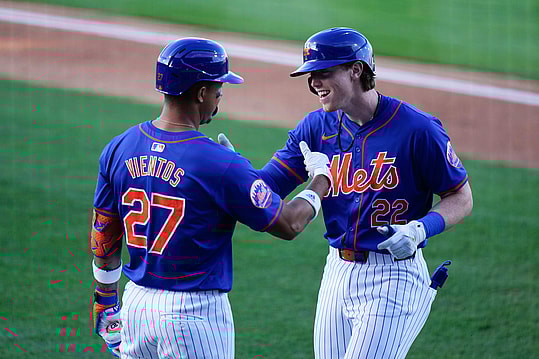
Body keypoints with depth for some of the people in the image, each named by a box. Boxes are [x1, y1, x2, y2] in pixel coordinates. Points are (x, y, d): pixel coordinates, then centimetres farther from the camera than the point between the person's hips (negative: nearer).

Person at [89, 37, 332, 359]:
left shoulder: (119, 148, 1)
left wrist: (107, 303, 22)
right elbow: (289, 225, -8)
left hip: (136, 303, 6)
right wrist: (321, 178, 10)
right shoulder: (221, 164, -17)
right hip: (195, 313, -6)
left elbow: (104, 235, 10)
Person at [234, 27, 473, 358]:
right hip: (338, 273, 6)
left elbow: (461, 199, -4)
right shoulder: (317, 127, 4)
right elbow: (267, 187, -2)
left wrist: (420, 229, -21)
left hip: (393, 279, -6)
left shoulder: (417, 128, -11)